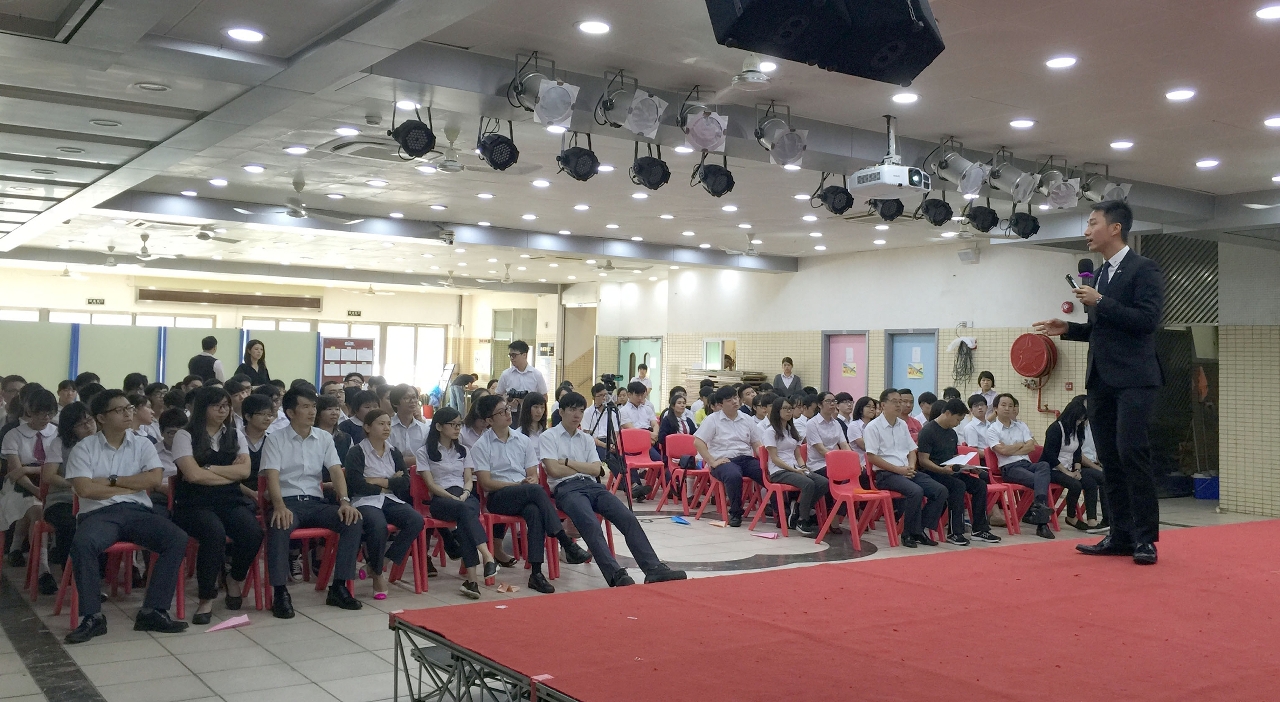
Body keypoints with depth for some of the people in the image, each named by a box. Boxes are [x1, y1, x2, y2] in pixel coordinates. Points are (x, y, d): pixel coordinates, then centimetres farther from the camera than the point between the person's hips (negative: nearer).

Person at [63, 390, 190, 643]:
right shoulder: (84, 448, 6)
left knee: (178, 539, -24)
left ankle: (152, 611, -21)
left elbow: (154, 479, -2)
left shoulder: (142, 445, 14)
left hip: (138, 511, 3)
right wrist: (133, 486, -2)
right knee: (82, 544, -36)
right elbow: (85, 489, -8)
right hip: (99, 513, -2)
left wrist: (112, 481, -3)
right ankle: (92, 617, -24)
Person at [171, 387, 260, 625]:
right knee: (215, 533, -37)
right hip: (194, 503, -4)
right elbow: (193, 475, -10)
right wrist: (231, 472, -1)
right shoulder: (185, 436, 4)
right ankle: (206, 599, -19)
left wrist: (209, 468, -7)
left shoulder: (235, 435, 16)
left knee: (253, 533, -27)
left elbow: (244, 471, 1)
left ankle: (236, 579, 6)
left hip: (230, 500, 4)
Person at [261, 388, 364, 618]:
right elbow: (272, 476, -11)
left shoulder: (324, 438, 12)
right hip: (287, 501, -4)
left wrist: (344, 501, -16)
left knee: (354, 520, -21)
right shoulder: (275, 439, 1)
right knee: (279, 526, -37)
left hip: (316, 502, 4)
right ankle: (280, 592, -24)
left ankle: (339, 587, -13)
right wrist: (280, 506, -30)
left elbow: (336, 471, 2)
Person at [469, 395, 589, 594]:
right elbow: (485, 482, -5)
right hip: (497, 498, -3)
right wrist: (518, 484, -14)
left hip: (526, 495, 3)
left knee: (534, 511, -35)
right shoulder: (481, 446, 3)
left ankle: (536, 573, -38)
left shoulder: (523, 441, 15)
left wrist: (531, 481, -11)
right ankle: (567, 544, -34)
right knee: (537, 491, -34)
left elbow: (533, 475, 14)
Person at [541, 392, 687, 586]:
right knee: (591, 524, -36)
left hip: (592, 486, 5)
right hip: (566, 489, -5)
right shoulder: (549, 437, 7)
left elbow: (596, 470, 10)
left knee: (628, 518, -19)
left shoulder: (587, 439, 22)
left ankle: (654, 569, -29)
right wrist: (584, 468, 3)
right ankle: (615, 574, -48)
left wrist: (568, 462, 1)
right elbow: (554, 470, -6)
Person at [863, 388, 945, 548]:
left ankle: (919, 529, 0)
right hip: (886, 474, -7)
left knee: (940, 490, -11)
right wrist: (898, 469, -15)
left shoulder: (902, 424, 17)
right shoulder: (873, 427, -5)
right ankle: (909, 534, -13)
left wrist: (911, 466, -2)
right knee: (916, 491, -32)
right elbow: (872, 457, -12)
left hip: (907, 472, 7)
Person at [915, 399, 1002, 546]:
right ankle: (955, 533, -28)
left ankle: (980, 529, -3)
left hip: (951, 472, 8)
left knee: (980, 484, -10)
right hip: (933, 473, -8)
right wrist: (942, 470, -31)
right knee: (959, 485, -32)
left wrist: (967, 466, 6)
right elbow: (923, 461, -17)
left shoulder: (952, 433, 15)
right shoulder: (927, 431, -11)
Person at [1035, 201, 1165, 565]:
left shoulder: (1144, 269, -6)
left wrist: (1101, 303, -17)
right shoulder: (1100, 274, 19)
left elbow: (1147, 320, -17)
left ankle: (1145, 538, -3)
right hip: (1101, 380, 8)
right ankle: (1121, 535, 14)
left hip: (1133, 379, -8)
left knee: (1131, 453, -12)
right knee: (1110, 460, 8)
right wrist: (1068, 329, 11)